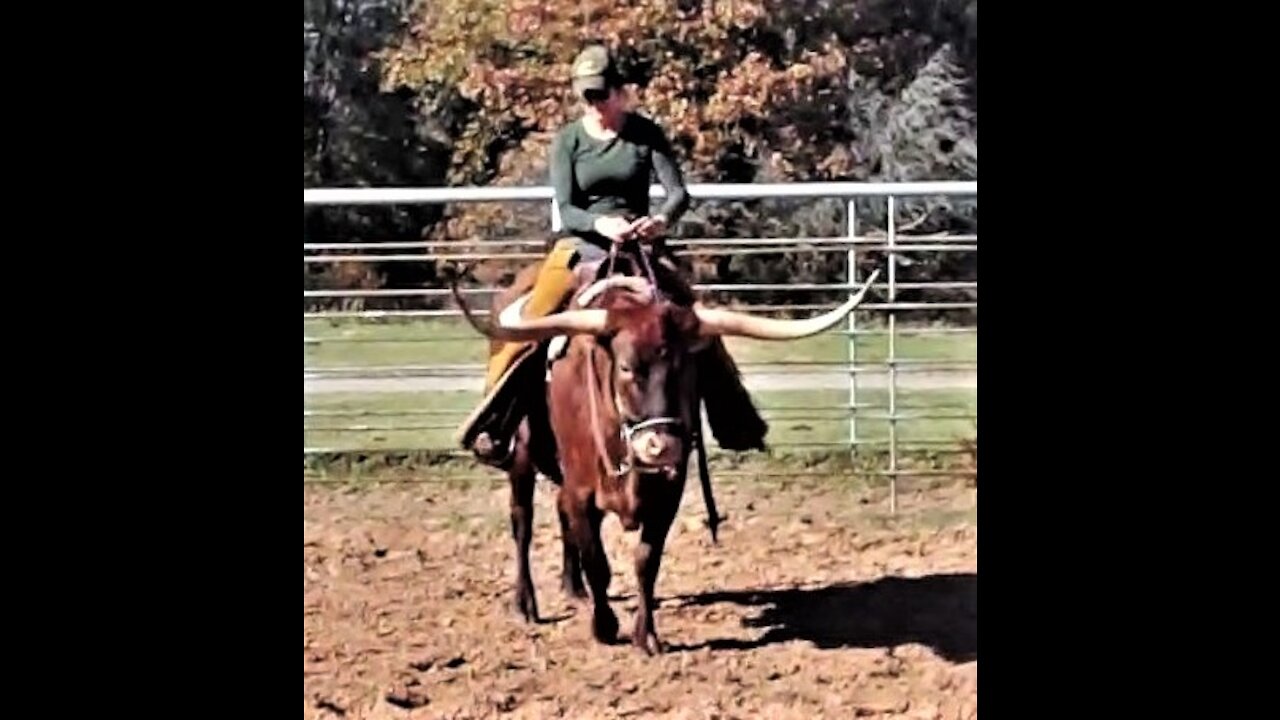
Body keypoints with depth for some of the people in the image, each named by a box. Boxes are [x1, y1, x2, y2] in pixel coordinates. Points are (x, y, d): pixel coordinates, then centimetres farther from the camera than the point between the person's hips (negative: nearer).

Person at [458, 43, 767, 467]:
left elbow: (679, 192, -5)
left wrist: (663, 218, -29)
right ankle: (493, 420, -15)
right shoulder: (567, 141, 2)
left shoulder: (645, 133, 2)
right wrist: (600, 224, -28)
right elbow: (565, 209, -6)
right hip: (582, 245, -1)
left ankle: (735, 421, -4)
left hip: (641, 244, 1)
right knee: (531, 320, -22)